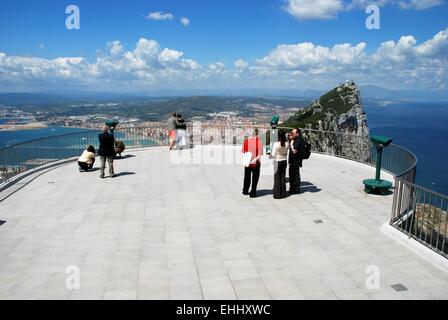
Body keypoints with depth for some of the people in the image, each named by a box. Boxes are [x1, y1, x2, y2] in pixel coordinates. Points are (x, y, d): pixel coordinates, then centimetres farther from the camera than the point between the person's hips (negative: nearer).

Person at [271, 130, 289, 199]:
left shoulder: (276, 144, -18)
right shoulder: (287, 144, -5)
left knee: (277, 178, 4)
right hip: (284, 161, 4)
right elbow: (286, 152, 5)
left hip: (277, 162, -4)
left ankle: (277, 194, 8)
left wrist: (270, 154, 5)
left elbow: (273, 155, -14)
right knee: (283, 177, 12)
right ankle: (283, 194, 18)